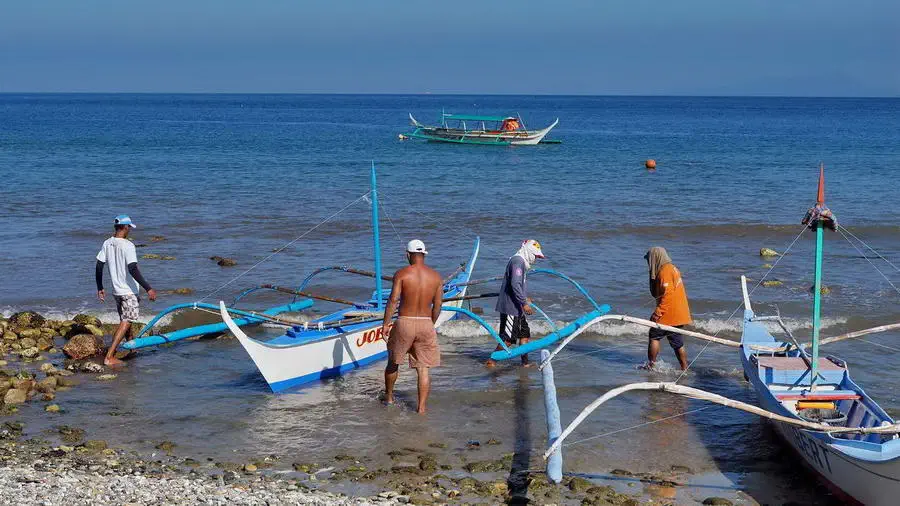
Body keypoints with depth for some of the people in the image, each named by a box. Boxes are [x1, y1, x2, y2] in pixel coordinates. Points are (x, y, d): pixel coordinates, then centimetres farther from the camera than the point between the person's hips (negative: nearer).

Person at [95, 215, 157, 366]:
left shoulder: (107, 244, 3)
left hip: (116, 291, 8)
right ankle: (109, 357, -15)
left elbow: (99, 267, 6)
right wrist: (148, 288, -22)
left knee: (126, 320, 24)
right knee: (125, 322, -7)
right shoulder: (127, 246, -18)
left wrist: (100, 288, 17)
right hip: (129, 291, -8)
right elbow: (133, 270, -24)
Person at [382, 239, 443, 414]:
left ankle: (389, 396, 36)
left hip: (404, 323, -2)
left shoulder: (402, 274, -7)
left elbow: (393, 300, -12)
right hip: (426, 324, 2)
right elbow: (437, 306, 4)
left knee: (393, 362, 20)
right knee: (423, 369, 6)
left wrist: (385, 324, -5)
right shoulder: (436, 276, 2)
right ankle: (421, 407, 2)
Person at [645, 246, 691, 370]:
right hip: (679, 314, 10)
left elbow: (667, 294, -23)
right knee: (678, 342, 12)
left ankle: (651, 364, 2)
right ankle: (684, 369, 14)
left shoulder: (664, 271, -15)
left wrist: (657, 312, -24)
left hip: (669, 314, -10)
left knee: (654, 336, 1)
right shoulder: (672, 268, 17)